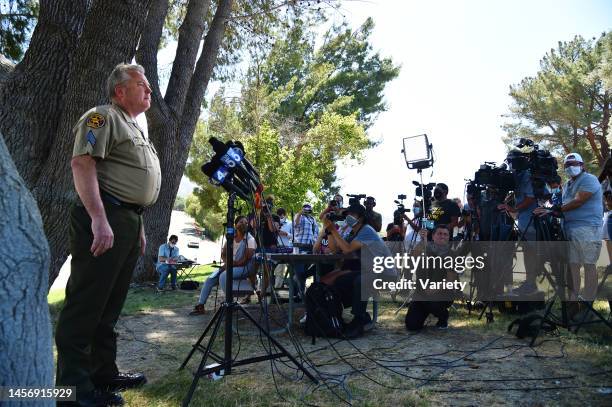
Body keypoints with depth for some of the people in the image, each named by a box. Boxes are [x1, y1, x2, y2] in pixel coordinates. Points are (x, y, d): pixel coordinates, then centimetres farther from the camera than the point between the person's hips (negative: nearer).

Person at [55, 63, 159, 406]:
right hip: (105, 219, -9)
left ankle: (103, 374, 21)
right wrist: (99, 219, -26)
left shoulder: (136, 130, 25)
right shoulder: (103, 117, -3)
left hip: (129, 222, 10)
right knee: (86, 304, -5)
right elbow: (82, 164, -17)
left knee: (110, 306, 12)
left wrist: (138, 227, 22)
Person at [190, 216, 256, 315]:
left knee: (223, 276, -31)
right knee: (209, 279, -5)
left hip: (244, 268, -7)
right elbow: (223, 254, 11)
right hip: (230, 266, 7)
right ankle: (200, 306, 4)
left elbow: (246, 260, -18)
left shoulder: (250, 239, -11)